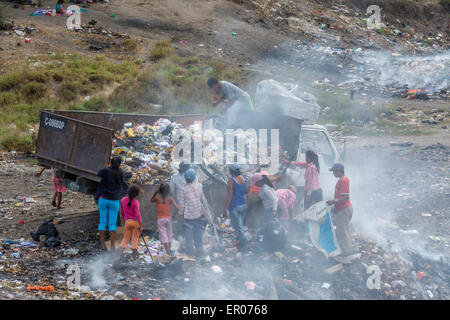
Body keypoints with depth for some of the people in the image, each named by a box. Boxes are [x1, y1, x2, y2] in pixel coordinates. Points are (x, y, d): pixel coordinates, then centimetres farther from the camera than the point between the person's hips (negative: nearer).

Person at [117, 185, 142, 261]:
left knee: (125, 239, 8)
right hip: (136, 222, -3)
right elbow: (137, 214, -17)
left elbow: (122, 212, 11)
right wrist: (141, 225, -14)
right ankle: (134, 257, 8)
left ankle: (118, 255, -8)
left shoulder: (123, 200, 2)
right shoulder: (135, 202, -13)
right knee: (135, 239, 6)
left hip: (127, 222, 4)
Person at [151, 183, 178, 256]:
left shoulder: (157, 199, -8)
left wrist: (156, 192, 5)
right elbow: (177, 207, -14)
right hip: (168, 218, 2)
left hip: (160, 219, -1)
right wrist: (174, 214, 3)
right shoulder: (170, 199, -7)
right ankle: (168, 252, 27)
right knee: (169, 235, 17)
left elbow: (151, 200, 15)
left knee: (164, 237, -3)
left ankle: (168, 253, -14)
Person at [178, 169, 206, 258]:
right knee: (198, 231, 14)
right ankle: (199, 249, 20)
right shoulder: (198, 186, -4)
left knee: (188, 231, 12)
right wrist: (203, 208, 22)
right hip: (198, 212, 3)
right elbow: (203, 199, 6)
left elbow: (181, 204, -12)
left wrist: (181, 215, -3)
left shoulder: (183, 189, -16)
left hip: (188, 214, -3)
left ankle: (190, 250, 20)